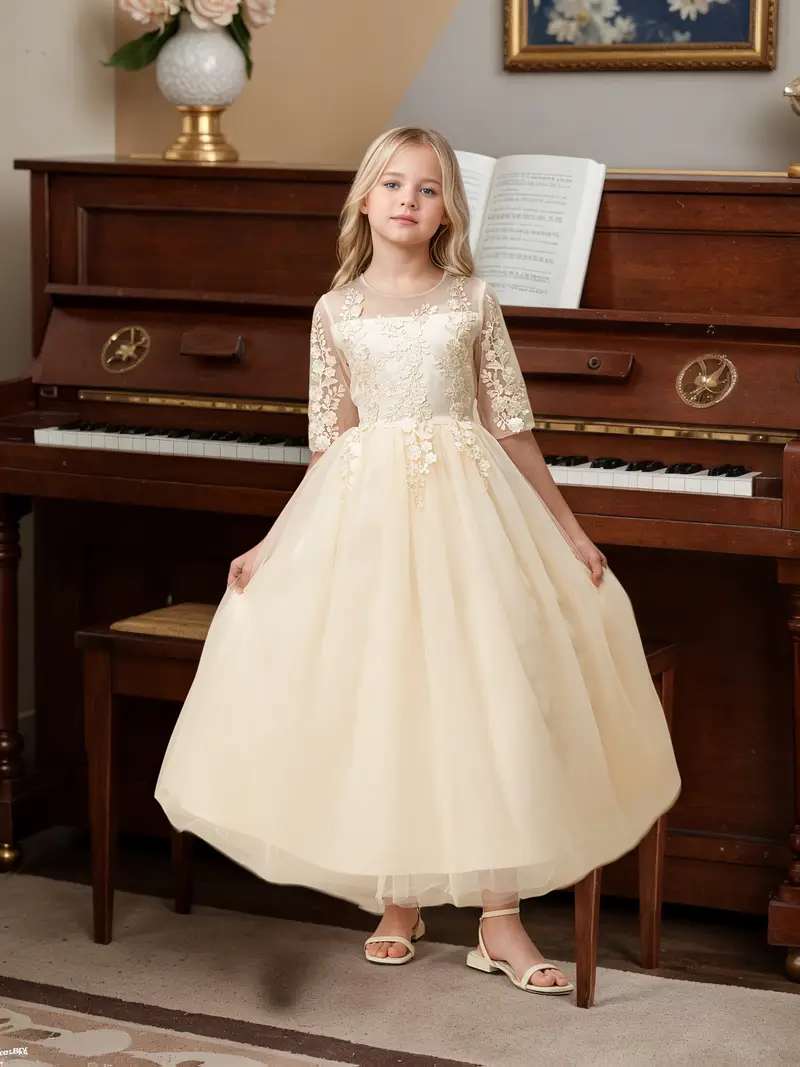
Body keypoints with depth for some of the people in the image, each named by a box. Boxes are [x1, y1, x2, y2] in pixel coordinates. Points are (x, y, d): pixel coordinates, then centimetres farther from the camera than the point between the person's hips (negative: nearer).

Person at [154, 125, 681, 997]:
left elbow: (512, 430, 8)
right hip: (365, 515, 1)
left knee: (486, 698, -7)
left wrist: (570, 533, 7)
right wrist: (274, 546, 8)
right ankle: (396, 902, 16)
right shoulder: (337, 311, 7)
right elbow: (328, 447, 11)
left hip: (466, 511, -1)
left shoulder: (472, 301, 4)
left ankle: (500, 919, 1)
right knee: (377, 705, -1)